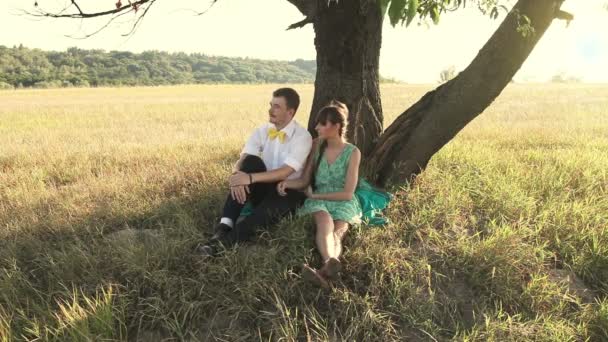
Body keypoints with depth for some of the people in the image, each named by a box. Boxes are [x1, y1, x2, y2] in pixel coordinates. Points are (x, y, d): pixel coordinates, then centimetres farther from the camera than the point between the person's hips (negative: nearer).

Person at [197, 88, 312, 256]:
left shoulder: (302, 137, -14)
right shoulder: (262, 131, 1)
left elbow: (284, 172, -26)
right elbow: (241, 161, -10)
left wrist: (250, 178, -36)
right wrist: (237, 176, -34)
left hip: (289, 191, -4)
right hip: (264, 187, 4)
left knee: (270, 209, -39)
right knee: (251, 161, -27)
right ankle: (225, 226, -34)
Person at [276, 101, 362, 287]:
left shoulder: (352, 153, -6)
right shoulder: (317, 145, 4)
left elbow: (347, 193, -9)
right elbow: (304, 180, 6)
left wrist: (314, 195, -7)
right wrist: (287, 183, -16)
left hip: (342, 203, -1)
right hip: (317, 200, 1)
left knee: (337, 232, -34)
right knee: (325, 223, -35)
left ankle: (325, 271, -63)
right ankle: (330, 264, -64)